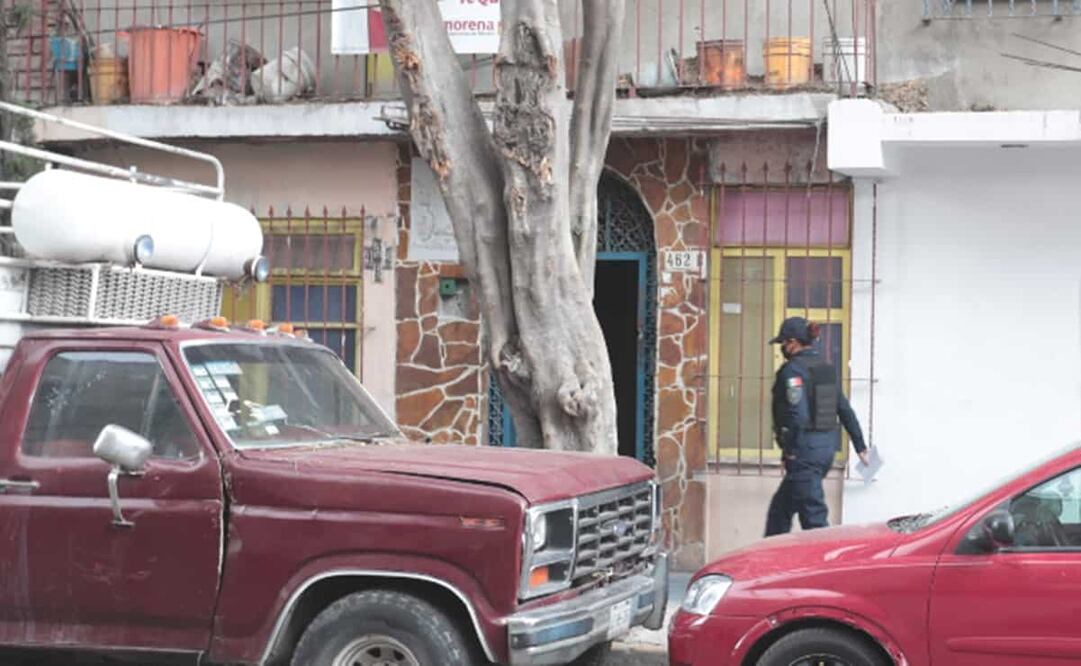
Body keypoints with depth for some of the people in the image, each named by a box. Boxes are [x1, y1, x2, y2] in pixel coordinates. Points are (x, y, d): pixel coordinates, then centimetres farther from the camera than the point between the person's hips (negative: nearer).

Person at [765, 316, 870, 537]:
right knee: (780, 507, 20)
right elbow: (845, 410, 16)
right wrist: (860, 446, 20)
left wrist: (789, 448, -14)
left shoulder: (792, 369, -13)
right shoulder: (827, 369, 13)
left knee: (814, 514, -7)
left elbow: (797, 414, -23)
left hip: (804, 450, -9)